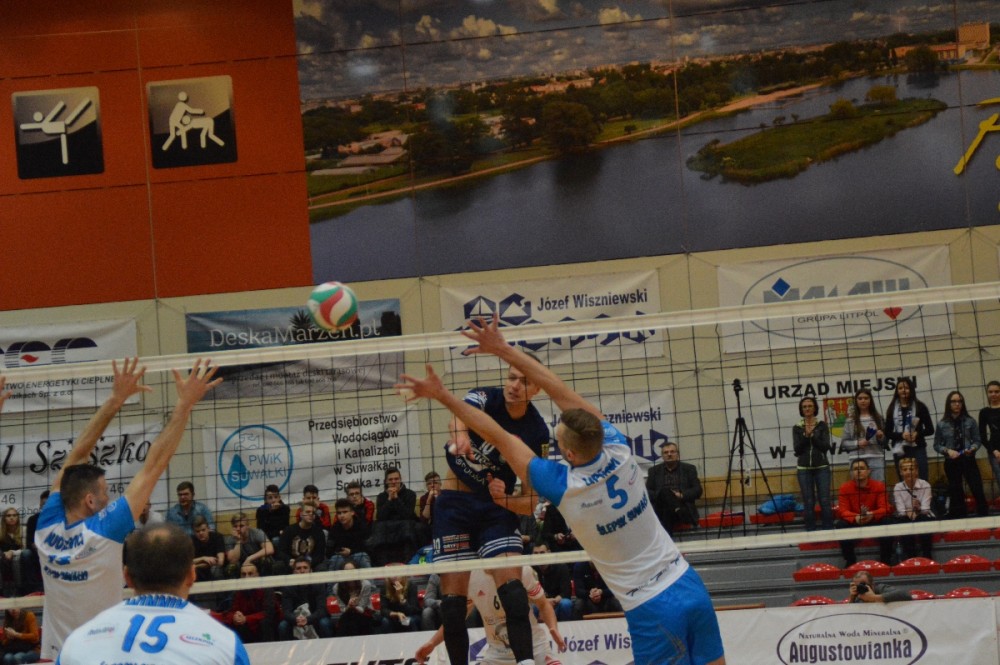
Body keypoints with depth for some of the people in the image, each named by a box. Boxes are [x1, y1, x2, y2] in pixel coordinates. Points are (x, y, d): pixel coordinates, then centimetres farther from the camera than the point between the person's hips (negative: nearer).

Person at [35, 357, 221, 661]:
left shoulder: (47, 529, -7)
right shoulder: (103, 532, -20)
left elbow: (75, 456, 1)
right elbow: (154, 465, -18)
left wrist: (115, 400, 4)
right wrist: (185, 403, -14)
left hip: (55, 655, 6)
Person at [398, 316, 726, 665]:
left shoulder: (564, 488, -16)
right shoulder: (620, 452, -5)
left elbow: (498, 437, -10)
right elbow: (563, 392, 0)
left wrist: (441, 394, -4)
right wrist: (504, 349, 4)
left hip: (652, 611, -5)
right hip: (689, 585, 5)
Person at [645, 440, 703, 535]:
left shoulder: (689, 469, 18)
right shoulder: (654, 470, 21)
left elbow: (697, 491, 8)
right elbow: (647, 492, 11)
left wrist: (681, 495, -11)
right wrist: (660, 496, -10)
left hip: (684, 509, -1)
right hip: (661, 509, 1)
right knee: (665, 491, -33)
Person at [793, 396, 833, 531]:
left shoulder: (822, 425, 5)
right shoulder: (797, 428, 6)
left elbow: (826, 446, -4)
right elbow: (797, 449, -3)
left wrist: (812, 435, -12)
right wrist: (806, 435, -14)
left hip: (822, 467, -1)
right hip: (804, 469, 1)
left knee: (825, 501, -5)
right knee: (809, 502, 0)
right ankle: (810, 532, 4)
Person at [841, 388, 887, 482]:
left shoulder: (878, 418, 10)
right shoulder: (851, 420, 3)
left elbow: (885, 441, 16)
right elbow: (844, 442, 3)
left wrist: (881, 437, -5)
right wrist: (857, 443, -12)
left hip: (876, 458, 2)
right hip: (857, 460, -2)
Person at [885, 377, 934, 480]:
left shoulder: (920, 406, 4)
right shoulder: (892, 409, 6)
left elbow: (930, 429, 5)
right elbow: (888, 433, 5)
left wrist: (917, 434, -13)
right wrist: (902, 435, -12)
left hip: (918, 449, -1)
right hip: (899, 450, 1)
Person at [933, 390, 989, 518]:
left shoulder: (970, 421, -1)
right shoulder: (942, 425, -1)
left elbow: (977, 440, 2)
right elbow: (936, 445, 3)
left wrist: (972, 449, -17)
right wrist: (948, 451, -13)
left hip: (968, 460, -1)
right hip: (951, 462, 1)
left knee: (978, 490, -7)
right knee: (956, 493, 7)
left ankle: (984, 517, 1)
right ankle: (958, 520, 15)